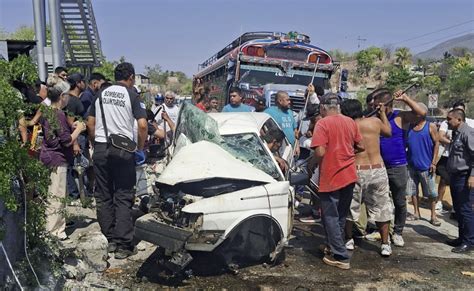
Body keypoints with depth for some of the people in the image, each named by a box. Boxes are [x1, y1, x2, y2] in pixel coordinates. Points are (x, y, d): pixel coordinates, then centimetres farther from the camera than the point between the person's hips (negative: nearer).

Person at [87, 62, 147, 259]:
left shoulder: (101, 94, 11)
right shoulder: (131, 95, -3)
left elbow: (90, 124, 11)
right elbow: (142, 125, -12)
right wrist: (140, 149, -1)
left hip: (100, 149, 4)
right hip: (122, 149, -4)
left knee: (103, 196, 12)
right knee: (123, 198, 1)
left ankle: (111, 239, 19)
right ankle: (123, 245, 2)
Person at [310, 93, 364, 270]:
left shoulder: (323, 124, -12)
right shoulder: (350, 122, 6)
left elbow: (320, 152, -20)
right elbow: (360, 147, 11)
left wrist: (313, 164, 0)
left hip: (331, 177, -6)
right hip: (349, 175, 7)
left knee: (330, 217, 4)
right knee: (341, 216, 18)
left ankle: (341, 257, 5)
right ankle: (334, 247, 31)